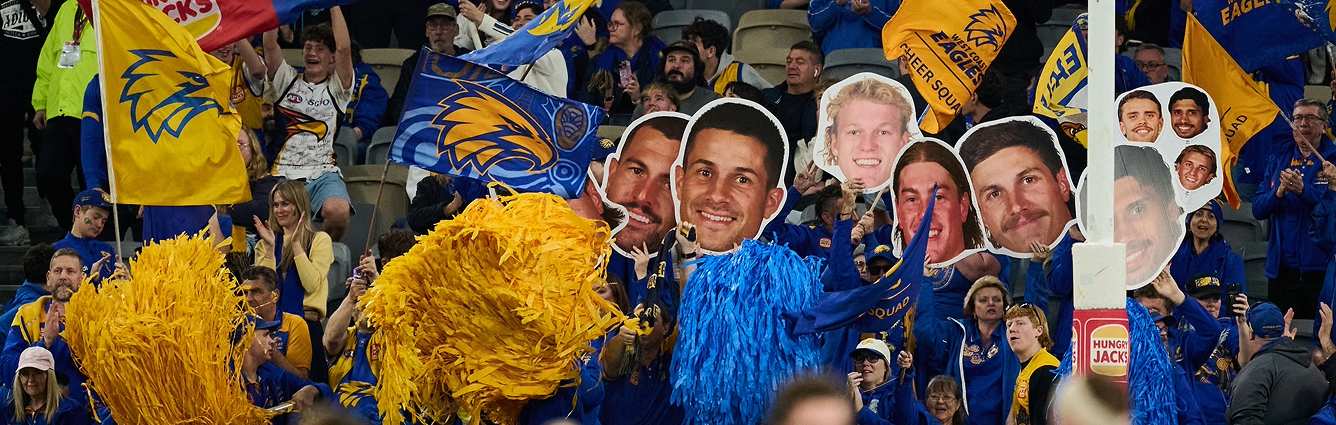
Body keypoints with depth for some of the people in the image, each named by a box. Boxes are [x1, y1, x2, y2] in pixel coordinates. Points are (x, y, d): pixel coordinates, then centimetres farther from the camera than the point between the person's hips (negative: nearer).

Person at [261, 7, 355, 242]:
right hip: (284, 174, 1)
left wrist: (334, 5, -3)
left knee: (337, 211, -32)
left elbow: (344, 48, -3)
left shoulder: (336, 88, 13)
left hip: (323, 172, -1)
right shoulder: (287, 80, 17)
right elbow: (270, 45, 3)